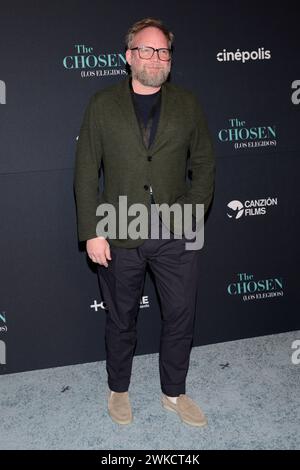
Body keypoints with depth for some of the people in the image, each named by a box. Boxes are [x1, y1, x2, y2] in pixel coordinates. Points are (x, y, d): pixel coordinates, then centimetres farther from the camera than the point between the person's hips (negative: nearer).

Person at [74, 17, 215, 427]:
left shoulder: (188, 104, 5)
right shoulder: (102, 105, 0)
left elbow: (204, 164, 8)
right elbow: (86, 173, -2)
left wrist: (193, 213, -4)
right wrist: (92, 232, -8)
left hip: (177, 236, 2)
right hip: (120, 238, -1)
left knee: (181, 317, 11)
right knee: (122, 320, 14)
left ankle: (174, 393, 33)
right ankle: (118, 390, 37)